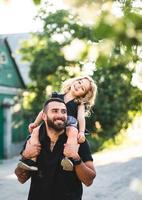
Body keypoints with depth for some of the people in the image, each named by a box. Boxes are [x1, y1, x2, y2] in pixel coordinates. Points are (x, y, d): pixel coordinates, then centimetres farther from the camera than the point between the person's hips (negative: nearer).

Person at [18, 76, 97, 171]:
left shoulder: (80, 104, 15)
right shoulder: (57, 97, 21)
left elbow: (81, 117, -3)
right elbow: (44, 111, 19)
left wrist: (81, 132, -22)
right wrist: (36, 123, 3)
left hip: (70, 126, -3)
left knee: (73, 131, -37)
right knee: (36, 131, -23)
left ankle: (68, 159, -56)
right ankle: (32, 161, -30)